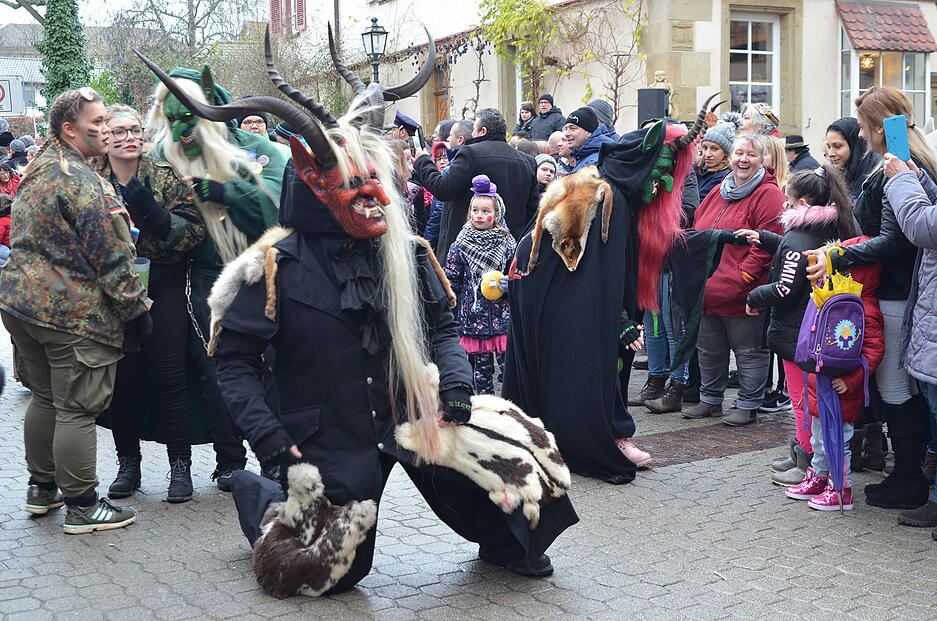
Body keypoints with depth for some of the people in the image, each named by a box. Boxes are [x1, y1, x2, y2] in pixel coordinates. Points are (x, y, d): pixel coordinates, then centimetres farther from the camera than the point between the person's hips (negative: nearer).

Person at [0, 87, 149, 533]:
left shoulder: (36, 173, 14)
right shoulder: (82, 181, -17)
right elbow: (112, 257, -18)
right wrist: (135, 309, -11)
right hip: (74, 312, -10)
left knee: (44, 397, 20)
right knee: (77, 409, -2)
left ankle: (41, 488, 31)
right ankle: (81, 507, 6)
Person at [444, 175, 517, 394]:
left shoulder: (507, 243, 3)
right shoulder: (460, 246, 1)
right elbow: (450, 283, 4)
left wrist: (508, 284, -10)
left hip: (503, 316, 0)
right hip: (473, 316, 0)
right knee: (480, 366, 6)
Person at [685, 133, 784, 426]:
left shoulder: (768, 194, -9)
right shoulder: (717, 193, 14)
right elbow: (697, 233, 20)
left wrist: (743, 276, -20)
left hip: (740, 294, -8)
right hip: (706, 291, 8)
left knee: (749, 352, 4)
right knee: (708, 349, 18)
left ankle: (748, 406, 16)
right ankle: (710, 400, 32)